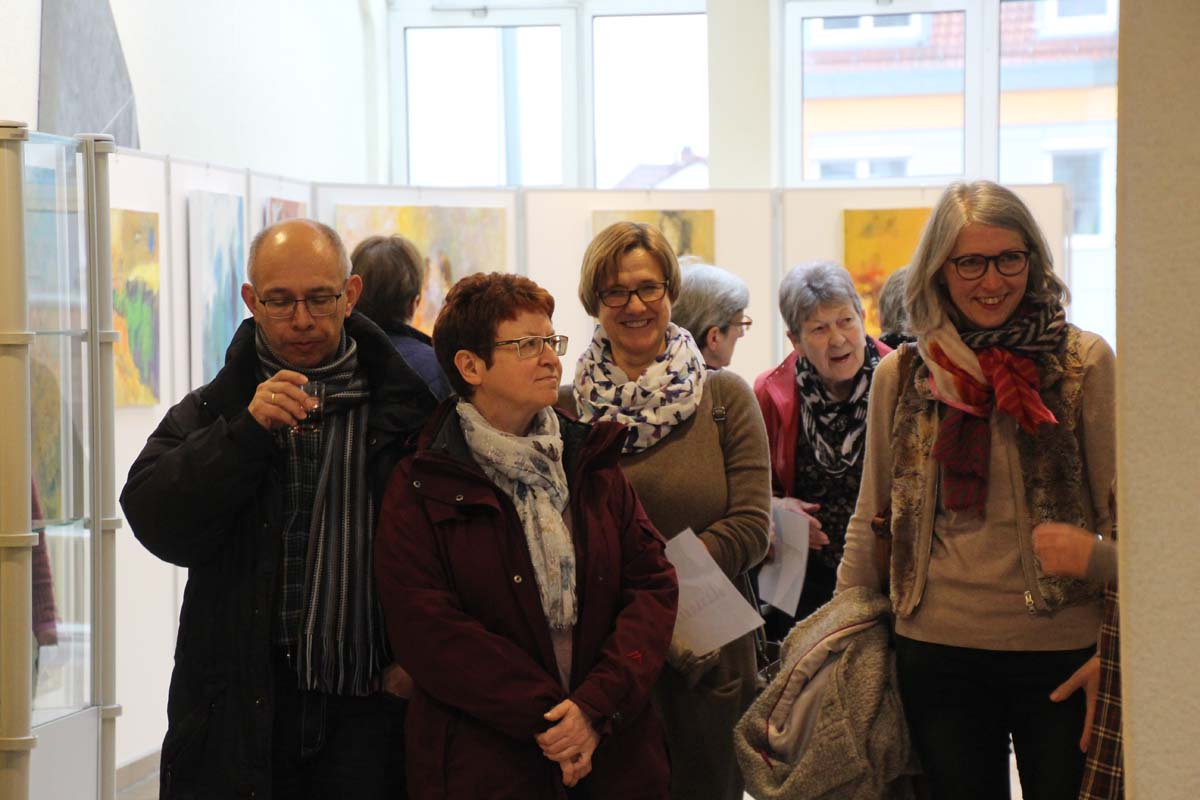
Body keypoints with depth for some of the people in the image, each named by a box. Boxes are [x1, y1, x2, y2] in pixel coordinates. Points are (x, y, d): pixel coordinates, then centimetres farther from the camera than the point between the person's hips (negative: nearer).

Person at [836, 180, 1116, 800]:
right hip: (936, 649, 2)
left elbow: (1121, 515, -2)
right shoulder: (902, 375, 6)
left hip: (1060, 650, -2)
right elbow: (871, 517, 14)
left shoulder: (1083, 363, -2)